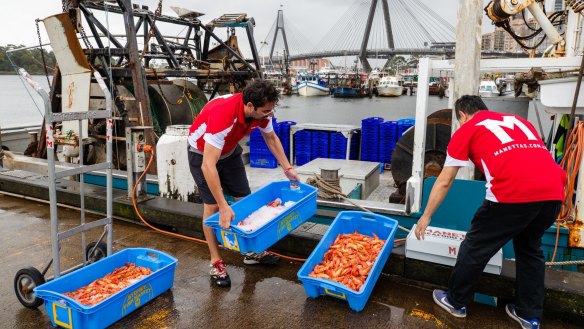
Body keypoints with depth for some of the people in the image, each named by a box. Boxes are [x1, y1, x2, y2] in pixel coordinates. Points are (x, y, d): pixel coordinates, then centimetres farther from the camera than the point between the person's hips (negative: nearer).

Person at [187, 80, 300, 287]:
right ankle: (215, 262, 5)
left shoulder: (261, 112, -21)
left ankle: (251, 251, 21)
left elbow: (271, 138, 2)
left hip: (229, 151, 6)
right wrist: (224, 207, -45)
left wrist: (287, 168, 0)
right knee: (212, 206, -9)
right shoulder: (223, 115, -43)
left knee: (244, 199, 6)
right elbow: (208, 165, -45)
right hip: (202, 153, -6)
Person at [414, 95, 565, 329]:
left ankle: (456, 302, 31)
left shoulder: (466, 130, 14)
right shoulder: (518, 120, 30)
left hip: (514, 193, -6)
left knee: (475, 248, 14)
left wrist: (426, 216, 22)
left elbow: (444, 181, 13)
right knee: (530, 248, 27)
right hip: (553, 192, 6)